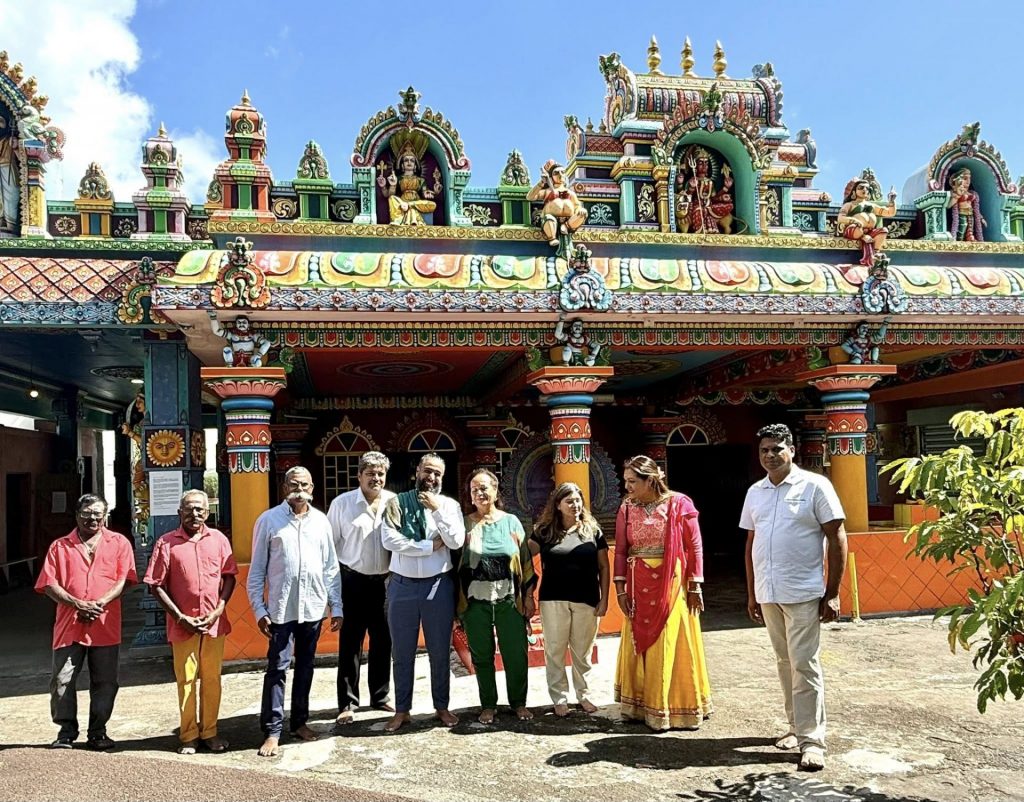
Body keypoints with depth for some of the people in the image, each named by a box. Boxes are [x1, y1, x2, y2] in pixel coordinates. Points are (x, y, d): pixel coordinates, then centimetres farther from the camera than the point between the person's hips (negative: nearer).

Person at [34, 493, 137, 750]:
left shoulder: (119, 543, 7)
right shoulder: (60, 546, 10)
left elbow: (124, 579, -1)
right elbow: (49, 584, 1)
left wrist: (100, 603, -16)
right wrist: (77, 604, -14)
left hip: (106, 625, 0)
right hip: (69, 624, 1)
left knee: (104, 683, 5)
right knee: (62, 681, 1)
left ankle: (97, 733, 17)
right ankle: (67, 731, 16)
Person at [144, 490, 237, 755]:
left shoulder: (218, 539, 5)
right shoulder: (166, 543, -1)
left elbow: (229, 577, 7)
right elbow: (156, 585, -3)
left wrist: (219, 610, -6)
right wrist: (180, 617, -8)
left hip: (214, 623, 2)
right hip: (183, 624, -2)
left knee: (212, 678, 8)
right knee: (186, 680, 5)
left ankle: (209, 732, 20)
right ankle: (189, 735, 17)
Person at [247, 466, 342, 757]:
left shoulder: (321, 521, 6)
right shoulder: (268, 520, -2)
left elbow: (331, 567, 9)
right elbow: (257, 570, -1)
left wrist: (336, 607, 6)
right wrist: (259, 610, -5)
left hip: (313, 607, 3)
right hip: (281, 607, -3)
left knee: (305, 666, 13)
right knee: (277, 667, -2)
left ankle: (299, 721, 25)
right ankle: (272, 731, 6)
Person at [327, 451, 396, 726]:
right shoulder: (342, 503, -5)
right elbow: (329, 543, 0)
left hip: (385, 581, 3)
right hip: (353, 581, -2)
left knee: (384, 642, 13)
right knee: (350, 644, 4)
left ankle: (381, 696, 28)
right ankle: (347, 703, 14)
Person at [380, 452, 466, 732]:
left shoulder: (449, 505, 2)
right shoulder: (397, 503, -1)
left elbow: (456, 542, -11)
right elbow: (388, 540, -15)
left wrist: (437, 509, -16)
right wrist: (431, 546, -14)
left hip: (438, 585, 1)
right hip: (403, 585, 0)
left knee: (440, 651, 10)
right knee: (402, 652, 9)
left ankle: (441, 706, 26)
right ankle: (401, 710, 23)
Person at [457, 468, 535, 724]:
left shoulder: (511, 521, 4)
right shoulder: (465, 524, 2)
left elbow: (526, 559, 7)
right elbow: (454, 563, 4)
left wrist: (529, 595, 3)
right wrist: (457, 602, 0)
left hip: (509, 600, 0)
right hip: (476, 602, 0)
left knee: (516, 654, 4)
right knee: (482, 656, 9)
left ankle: (519, 703, 21)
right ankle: (488, 705, 23)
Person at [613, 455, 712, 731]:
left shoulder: (678, 504, -7)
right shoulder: (626, 509, 3)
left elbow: (694, 547, -4)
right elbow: (620, 551, 5)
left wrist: (695, 587, -5)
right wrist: (620, 589, -1)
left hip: (672, 584, -3)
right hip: (639, 586, 3)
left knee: (673, 646, 4)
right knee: (639, 645, 8)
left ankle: (679, 708, 17)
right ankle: (641, 705, 20)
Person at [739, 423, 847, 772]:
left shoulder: (814, 485, -5)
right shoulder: (755, 492, 10)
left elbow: (837, 539, -6)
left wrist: (832, 594, -9)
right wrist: (751, 594, 14)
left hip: (803, 593, -5)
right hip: (768, 594, 5)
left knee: (804, 664, -5)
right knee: (785, 663, 14)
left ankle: (811, 740, 3)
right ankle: (797, 727, 27)